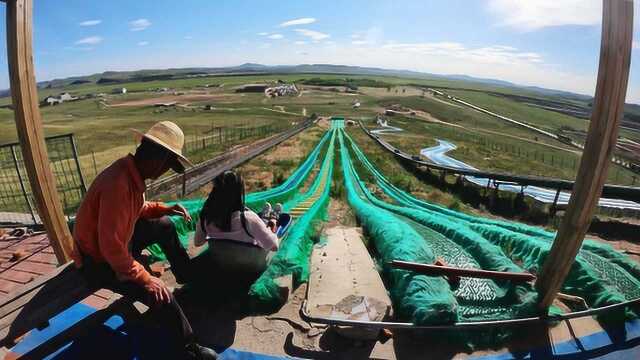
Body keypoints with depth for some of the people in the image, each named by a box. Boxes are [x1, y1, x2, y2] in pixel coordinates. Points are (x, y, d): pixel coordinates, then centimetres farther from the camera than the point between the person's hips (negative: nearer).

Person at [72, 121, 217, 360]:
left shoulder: (131, 172, -6)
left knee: (164, 225, 15)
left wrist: (166, 209, 0)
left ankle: (187, 277, 30)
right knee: (160, 294, -17)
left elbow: (137, 209, 13)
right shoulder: (118, 183, -36)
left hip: (116, 244, 9)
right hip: (100, 261, -9)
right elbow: (111, 247, -35)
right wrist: (145, 279, -28)